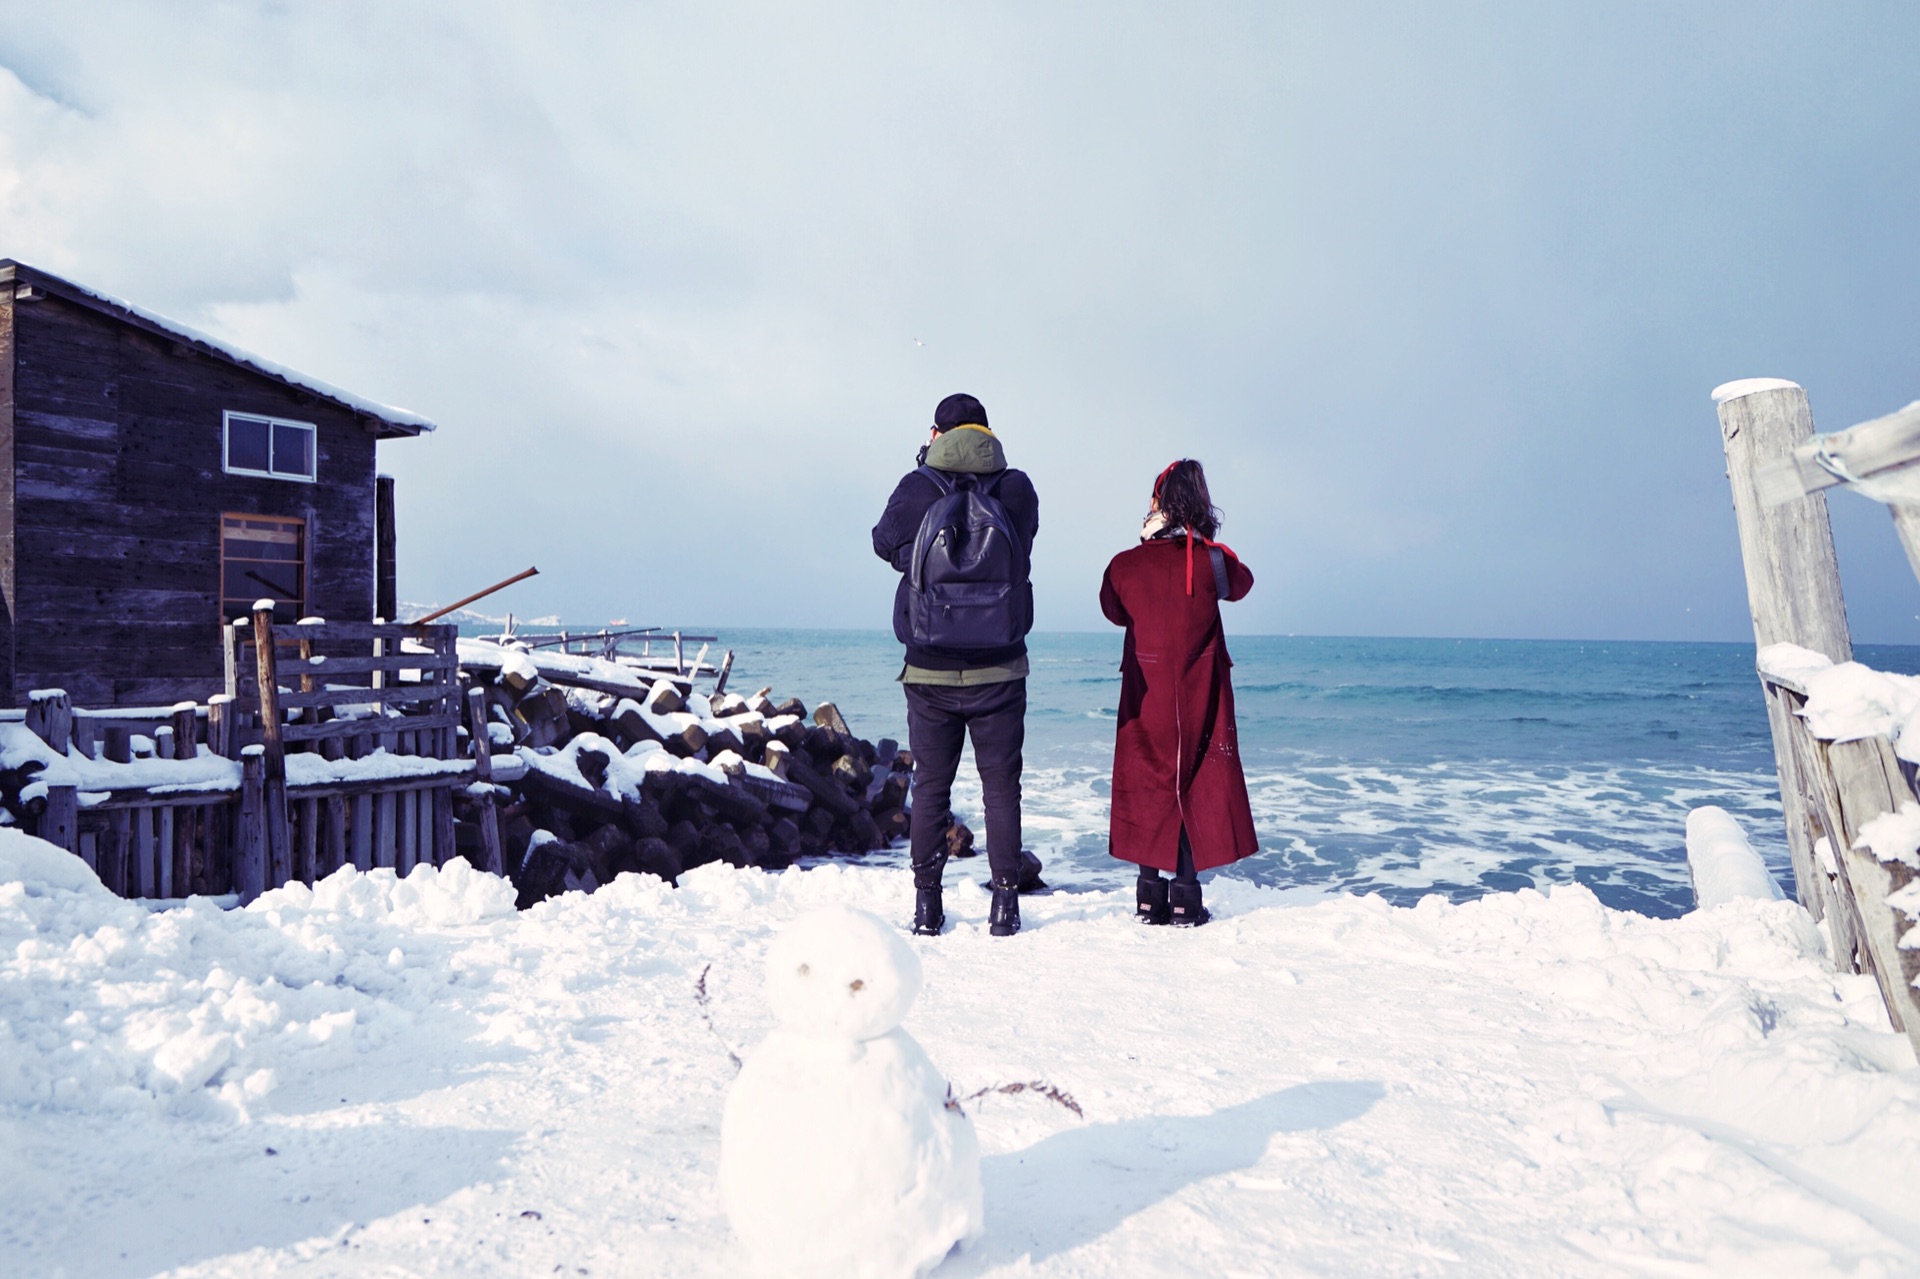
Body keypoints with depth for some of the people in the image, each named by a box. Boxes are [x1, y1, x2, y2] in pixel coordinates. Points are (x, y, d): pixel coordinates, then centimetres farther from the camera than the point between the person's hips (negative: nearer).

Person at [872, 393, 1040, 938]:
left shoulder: (914, 490, -5)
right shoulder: (1017, 490, -3)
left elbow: (885, 544, 9)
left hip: (930, 672, 0)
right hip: (999, 671, 0)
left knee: (931, 785, 10)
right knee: (1001, 784, 9)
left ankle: (927, 903, 14)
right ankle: (1005, 902, 11)